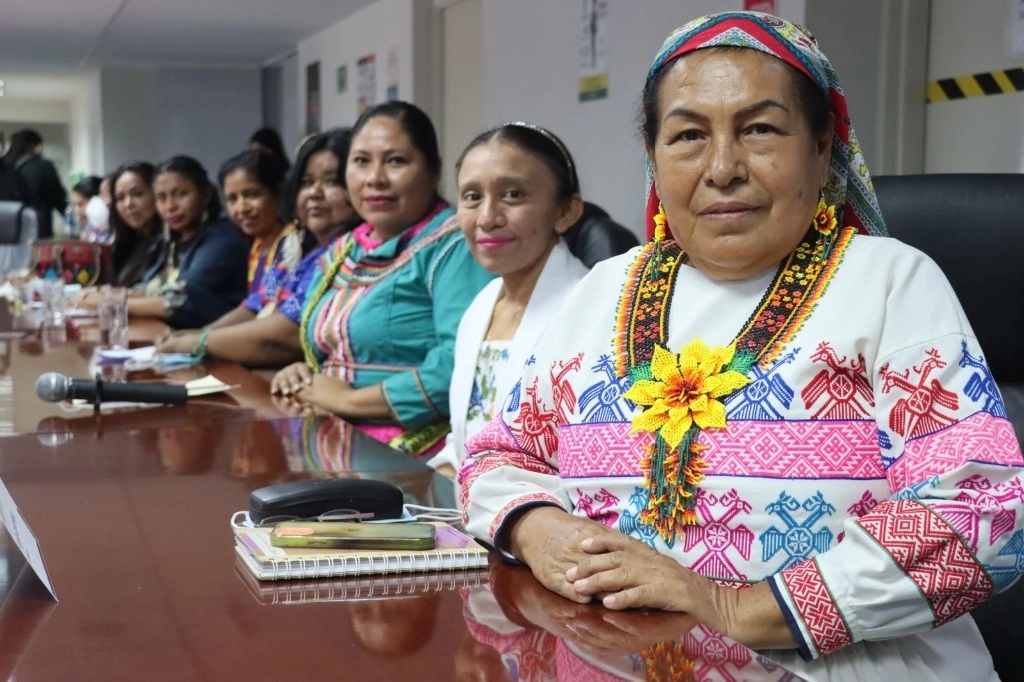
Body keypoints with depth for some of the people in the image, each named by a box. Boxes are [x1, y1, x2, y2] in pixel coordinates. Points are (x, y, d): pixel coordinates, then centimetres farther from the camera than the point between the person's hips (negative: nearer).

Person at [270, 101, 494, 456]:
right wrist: (301, 374, 3)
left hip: (412, 455, -8)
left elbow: (463, 363, -23)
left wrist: (350, 399, -16)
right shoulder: (340, 253, 15)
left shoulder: (453, 245, -9)